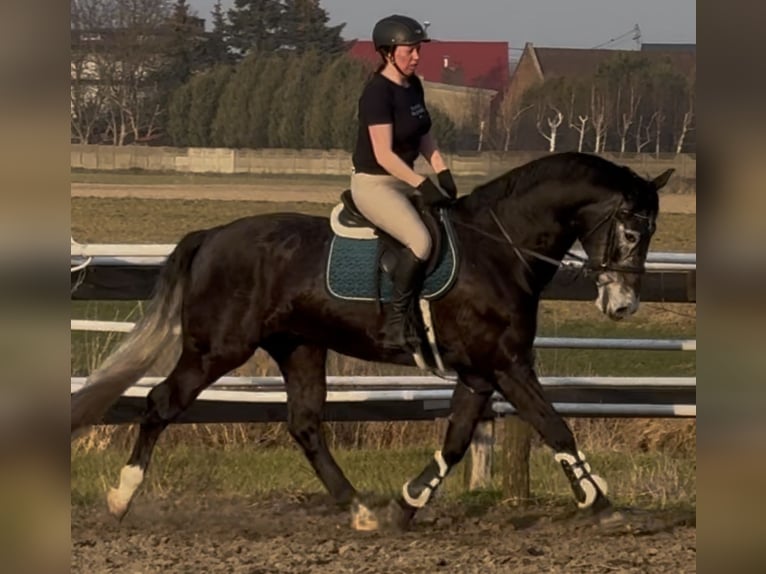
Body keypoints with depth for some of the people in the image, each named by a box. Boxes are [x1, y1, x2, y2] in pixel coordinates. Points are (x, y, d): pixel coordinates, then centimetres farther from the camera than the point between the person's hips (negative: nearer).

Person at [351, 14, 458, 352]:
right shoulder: (377, 92, -18)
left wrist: (442, 172, 2)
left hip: (404, 181, 9)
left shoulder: (413, 87, 8)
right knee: (421, 242, -28)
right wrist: (422, 185, -27)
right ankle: (396, 324, -21)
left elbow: (423, 137, 17)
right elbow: (383, 154, -23)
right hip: (373, 184, -9)